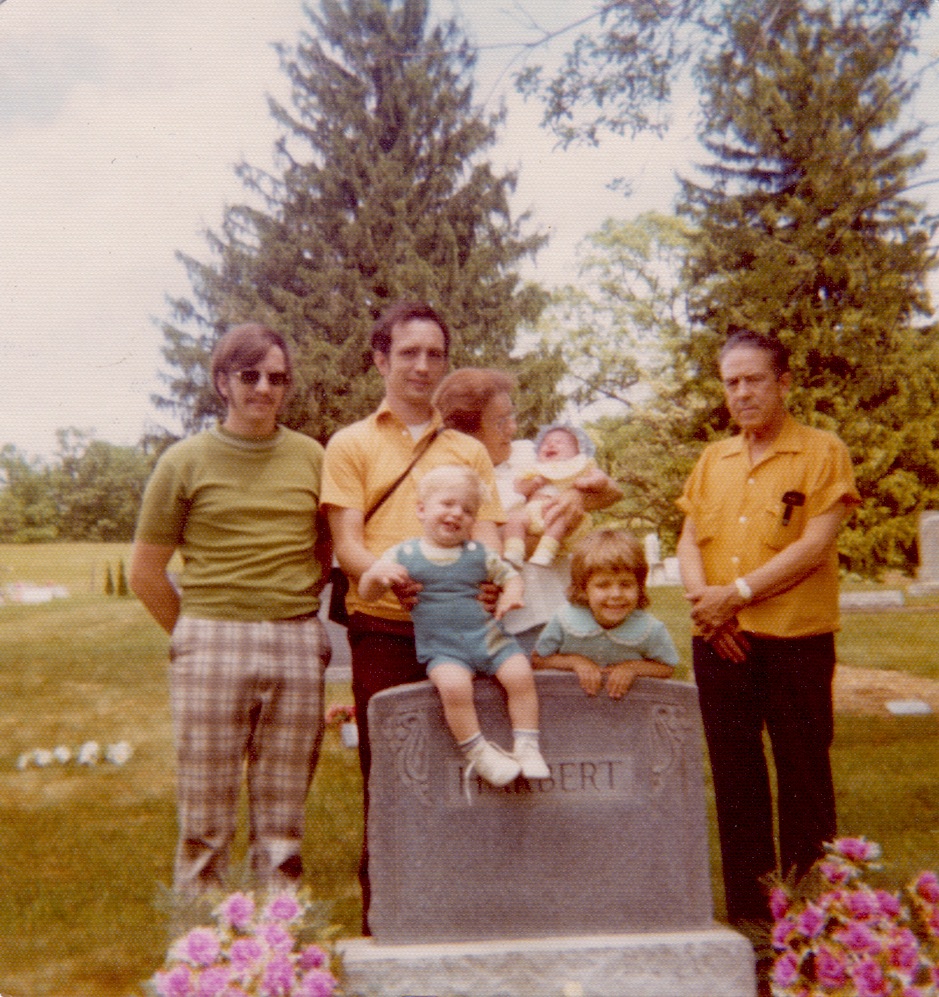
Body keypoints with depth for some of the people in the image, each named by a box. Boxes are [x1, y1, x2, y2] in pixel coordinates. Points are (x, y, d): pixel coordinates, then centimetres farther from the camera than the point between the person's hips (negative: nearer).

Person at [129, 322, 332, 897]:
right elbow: (147, 573, 6)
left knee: (284, 815, 9)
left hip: (298, 644, 2)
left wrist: (291, 615, 11)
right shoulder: (185, 461, 3)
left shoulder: (310, 456, 9)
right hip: (213, 641, -2)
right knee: (206, 813, 3)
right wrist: (198, 635, 6)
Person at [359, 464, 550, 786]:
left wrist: (512, 593, -5)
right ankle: (477, 753, -12)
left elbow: (508, 574, 18)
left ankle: (527, 748, -6)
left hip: (488, 638, 3)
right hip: (441, 649, -2)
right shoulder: (404, 555, 2)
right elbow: (366, 593, 4)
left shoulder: (478, 554, 8)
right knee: (454, 684, -31)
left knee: (520, 674, -21)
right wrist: (377, 574, -19)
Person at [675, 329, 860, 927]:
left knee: (803, 777, 3)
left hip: (795, 640, -5)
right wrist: (703, 599, -9)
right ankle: (749, 913, 23)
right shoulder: (713, 459, 14)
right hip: (720, 643, 5)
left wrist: (737, 594, -15)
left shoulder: (823, 452, -2)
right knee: (735, 780, 11)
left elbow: (814, 547, -12)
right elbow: (689, 542, 10)